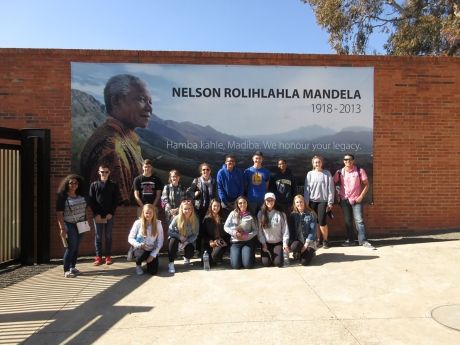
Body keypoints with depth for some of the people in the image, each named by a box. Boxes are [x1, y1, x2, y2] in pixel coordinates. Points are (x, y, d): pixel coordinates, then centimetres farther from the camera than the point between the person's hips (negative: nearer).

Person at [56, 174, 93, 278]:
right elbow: (59, 213, -15)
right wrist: (62, 228, -19)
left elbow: (86, 208, 15)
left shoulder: (81, 196, 6)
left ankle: (73, 267, 25)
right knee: (71, 247, -6)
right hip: (69, 225, -6)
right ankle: (66, 270, 5)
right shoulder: (62, 197, -12)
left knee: (76, 247, 12)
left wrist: (87, 221, 9)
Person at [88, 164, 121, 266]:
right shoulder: (94, 185, 6)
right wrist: (96, 214, -9)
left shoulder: (114, 185, 5)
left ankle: (108, 256, 13)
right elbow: (91, 201, 1)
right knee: (98, 236, 5)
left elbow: (116, 200, 1)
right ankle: (98, 257, 13)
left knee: (108, 236, 5)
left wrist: (111, 213, -10)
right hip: (97, 215, 0)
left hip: (109, 214, 0)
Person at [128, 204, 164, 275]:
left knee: (153, 272, -12)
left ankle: (149, 261, 25)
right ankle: (138, 265, 2)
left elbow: (160, 241, -5)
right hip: (140, 249, -1)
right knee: (142, 254, -37)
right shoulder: (138, 223, -11)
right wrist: (139, 245, -25)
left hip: (152, 250, 2)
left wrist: (153, 254, -12)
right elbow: (130, 238, -7)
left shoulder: (158, 223, -8)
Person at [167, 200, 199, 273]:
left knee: (190, 253, -23)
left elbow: (195, 234, -10)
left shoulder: (195, 219, -15)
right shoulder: (177, 218, -20)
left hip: (189, 240, 1)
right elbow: (170, 231, -16)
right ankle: (171, 263, -21)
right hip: (177, 238, -1)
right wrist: (179, 236, -28)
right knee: (173, 241, -34)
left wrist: (187, 242, -24)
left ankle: (186, 258, 19)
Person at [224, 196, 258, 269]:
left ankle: (249, 254, 19)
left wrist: (247, 236, -15)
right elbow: (225, 227, 3)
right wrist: (234, 233, -12)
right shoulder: (233, 214, 3)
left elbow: (255, 230, 1)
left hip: (248, 242, 0)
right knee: (235, 265, -15)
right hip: (235, 242, 0)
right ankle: (236, 254, 19)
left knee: (248, 265, -16)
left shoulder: (251, 215, 2)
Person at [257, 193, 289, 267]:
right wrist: (263, 243, -8)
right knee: (266, 263, -14)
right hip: (266, 243, 1)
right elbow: (259, 230, -2)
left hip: (278, 242, 0)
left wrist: (285, 243, -10)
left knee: (278, 263, -15)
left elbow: (285, 230, -3)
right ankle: (269, 254, 20)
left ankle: (273, 255, 19)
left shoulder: (281, 214, -3)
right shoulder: (260, 214, 0)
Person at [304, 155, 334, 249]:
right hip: (312, 201, 2)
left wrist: (330, 202, -4)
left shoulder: (327, 173, 2)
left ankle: (325, 240, 10)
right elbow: (306, 189, 5)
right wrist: (306, 202, 0)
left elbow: (331, 189, 0)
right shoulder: (310, 174, 6)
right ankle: (318, 239, 18)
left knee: (322, 222, -9)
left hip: (323, 201, -2)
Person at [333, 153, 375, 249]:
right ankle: (350, 240, 17)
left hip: (356, 199, -2)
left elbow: (366, 184, -2)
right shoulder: (339, 172, 2)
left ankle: (363, 241, -2)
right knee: (347, 221, 8)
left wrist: (361, 196, -9)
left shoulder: (360, 171, -4)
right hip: (344, 199, 2)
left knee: (359, 220, -6)